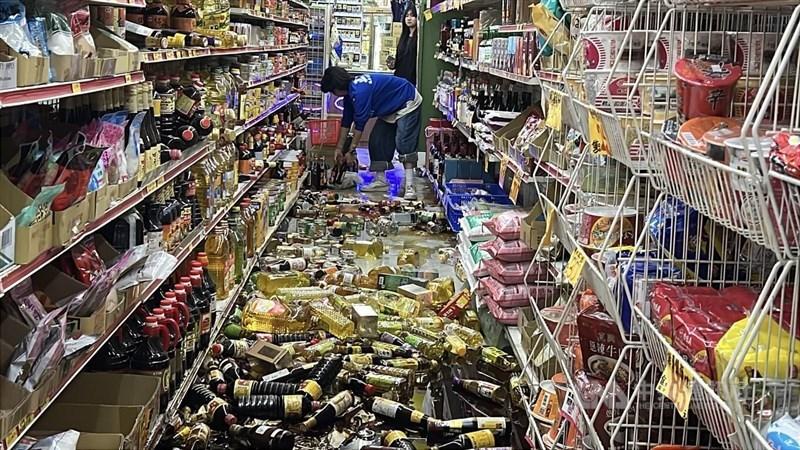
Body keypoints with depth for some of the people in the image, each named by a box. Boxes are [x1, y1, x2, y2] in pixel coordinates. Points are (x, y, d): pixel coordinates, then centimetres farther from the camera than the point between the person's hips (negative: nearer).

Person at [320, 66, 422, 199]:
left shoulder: (360, 91, -32)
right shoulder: (350, 91, -1)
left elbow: (359, 124, -27)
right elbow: (346, 121, 8)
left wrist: (350, 151, -18)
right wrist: (339, 148, 10)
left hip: (408, 104, -10)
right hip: (391, 110, 10)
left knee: (404, 143, -21)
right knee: (376, 140, 3)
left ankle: (409, 186, -25)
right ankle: (381, 180, 8)